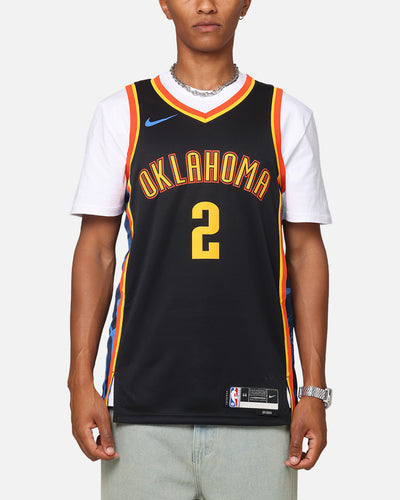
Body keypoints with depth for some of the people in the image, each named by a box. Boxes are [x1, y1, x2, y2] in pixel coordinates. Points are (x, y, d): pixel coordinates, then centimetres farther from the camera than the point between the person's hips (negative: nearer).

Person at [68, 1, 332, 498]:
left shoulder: (287, 117, 9)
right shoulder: (121, 114, 7)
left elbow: (306, 253, 8)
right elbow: (95, 250, 7)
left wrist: (314, 390, 2)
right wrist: (81, 381, -1)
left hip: (256, 401, 1)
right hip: (143, 402, 0)